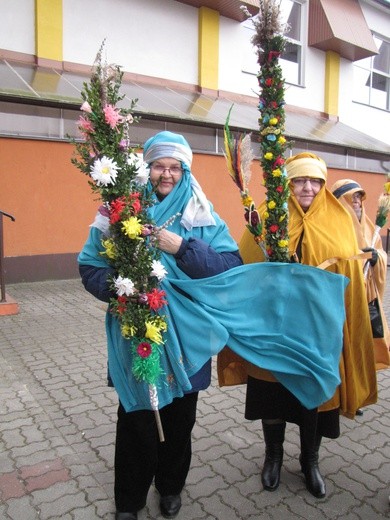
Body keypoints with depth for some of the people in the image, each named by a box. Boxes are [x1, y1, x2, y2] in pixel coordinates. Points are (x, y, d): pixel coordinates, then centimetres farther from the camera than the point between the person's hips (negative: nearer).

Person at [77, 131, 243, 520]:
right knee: (135, 418, 10)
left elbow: (232, 266, -9)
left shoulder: (201, 215, 0)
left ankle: (171, 487, 42)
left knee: (179, 417, 16)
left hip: (184, 335, 1)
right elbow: (90, 267, -3)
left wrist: (183, 247, -20)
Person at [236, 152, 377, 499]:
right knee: (272, 395, 13)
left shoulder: (338, 222, 1)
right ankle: (274, 456, 39)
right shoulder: (267, 218, -3)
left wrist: (344, 325, -6)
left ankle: (310, 461, 39)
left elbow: (350, 280, 1)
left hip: (319, 331, 1)